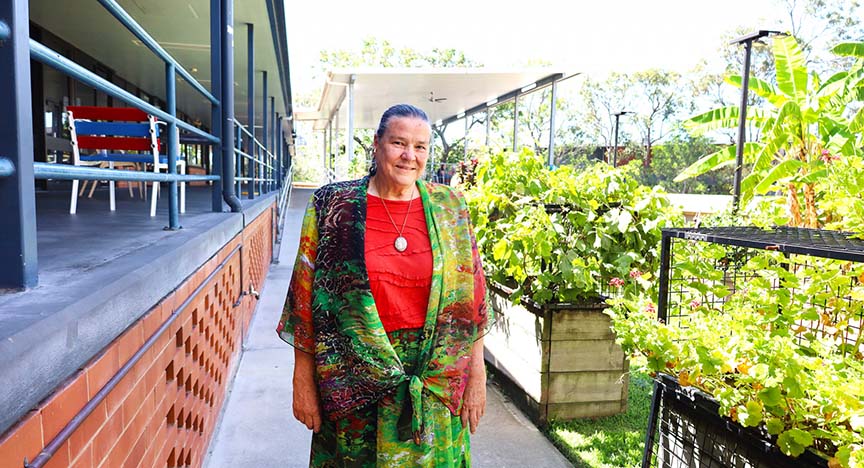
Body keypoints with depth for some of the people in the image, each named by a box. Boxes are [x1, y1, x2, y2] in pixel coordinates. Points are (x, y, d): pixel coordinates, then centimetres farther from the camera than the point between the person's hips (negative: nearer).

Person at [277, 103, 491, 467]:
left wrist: (477, 376, 1)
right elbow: (305, 298, -3)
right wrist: (303, 381, -3)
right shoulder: (332, 206, -5)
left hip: (436, 378, 2)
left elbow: (471, 299, 1)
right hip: (353, 378, -1)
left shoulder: (449, 209, -1)